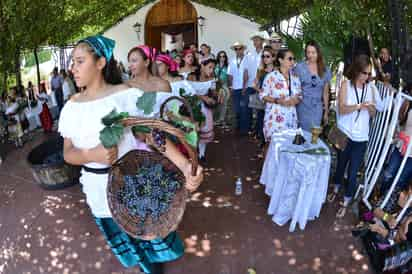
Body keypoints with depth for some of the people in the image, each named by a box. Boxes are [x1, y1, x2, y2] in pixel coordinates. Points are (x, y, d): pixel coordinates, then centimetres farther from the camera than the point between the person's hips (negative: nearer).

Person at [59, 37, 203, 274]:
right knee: (124, 240, 23)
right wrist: (91, 155, -24)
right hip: (100, 189, 4)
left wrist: (185, 166, -34)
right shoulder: (72, 106, -1)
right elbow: (68, 153, 0)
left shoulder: (126, 94, -14)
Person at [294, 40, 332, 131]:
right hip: (303, 106, -2)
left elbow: (325, 93, 11)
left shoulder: (325, 70, 7)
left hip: (317, 109, 2)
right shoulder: (299, 67, -2)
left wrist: (326, 111, 12)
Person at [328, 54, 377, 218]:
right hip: (345, 134, -1)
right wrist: (359, 106, -30)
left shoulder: (369, 88, 3)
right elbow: (342, 109, -16)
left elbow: (373, 114, 6)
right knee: (341, 164, 19)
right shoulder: (346, 85, -6)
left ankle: (345, 203, 16)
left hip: (361, 137, 1)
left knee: (353, 172, 2)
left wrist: (371, 108, -16)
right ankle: (336, 190, 43)